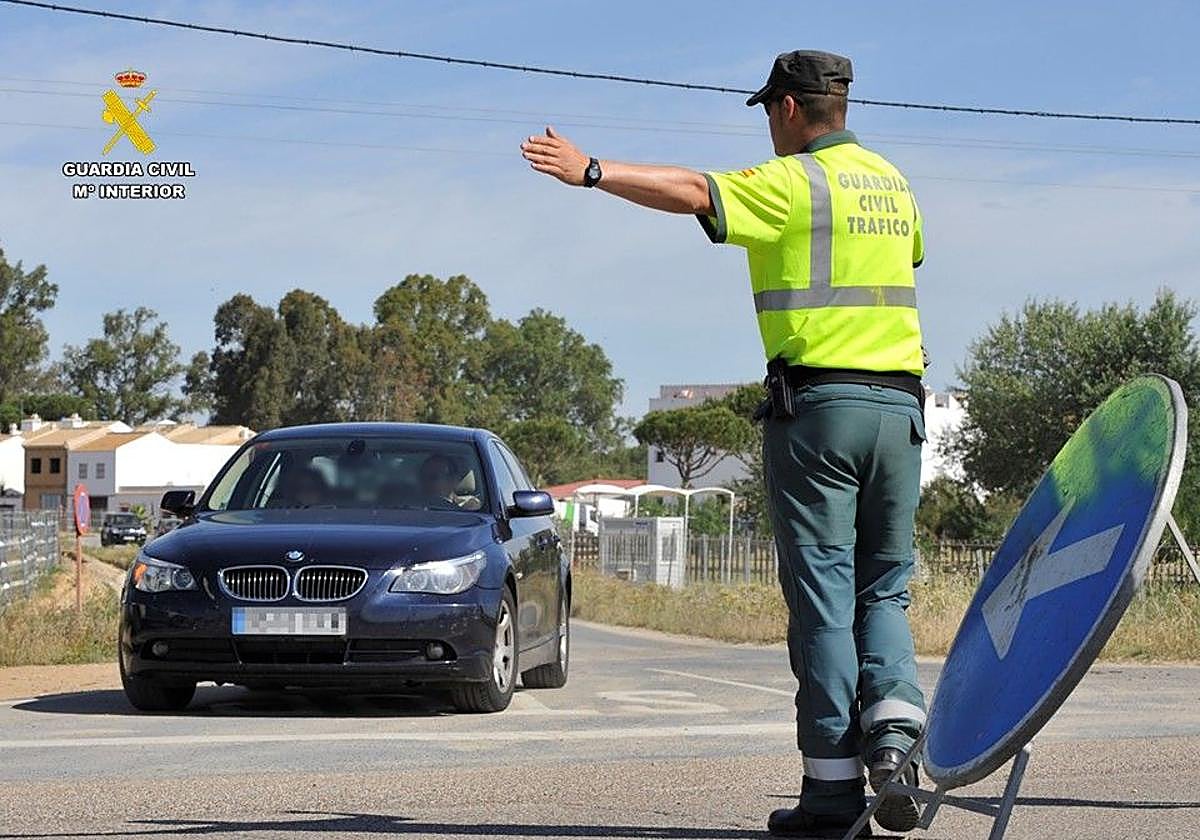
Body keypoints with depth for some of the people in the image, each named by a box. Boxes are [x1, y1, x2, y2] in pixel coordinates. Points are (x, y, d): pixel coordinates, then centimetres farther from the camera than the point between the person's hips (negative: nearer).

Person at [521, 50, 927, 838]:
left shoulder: (792, 182, -5)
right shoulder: (891, 182, 17)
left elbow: (692, 192, -19)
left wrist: (592, 172, -18)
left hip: (817, 400, -6)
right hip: (900, 403, 6)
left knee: (823, 592, -2)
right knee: (883, 587, 14)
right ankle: (893, 717, -11)